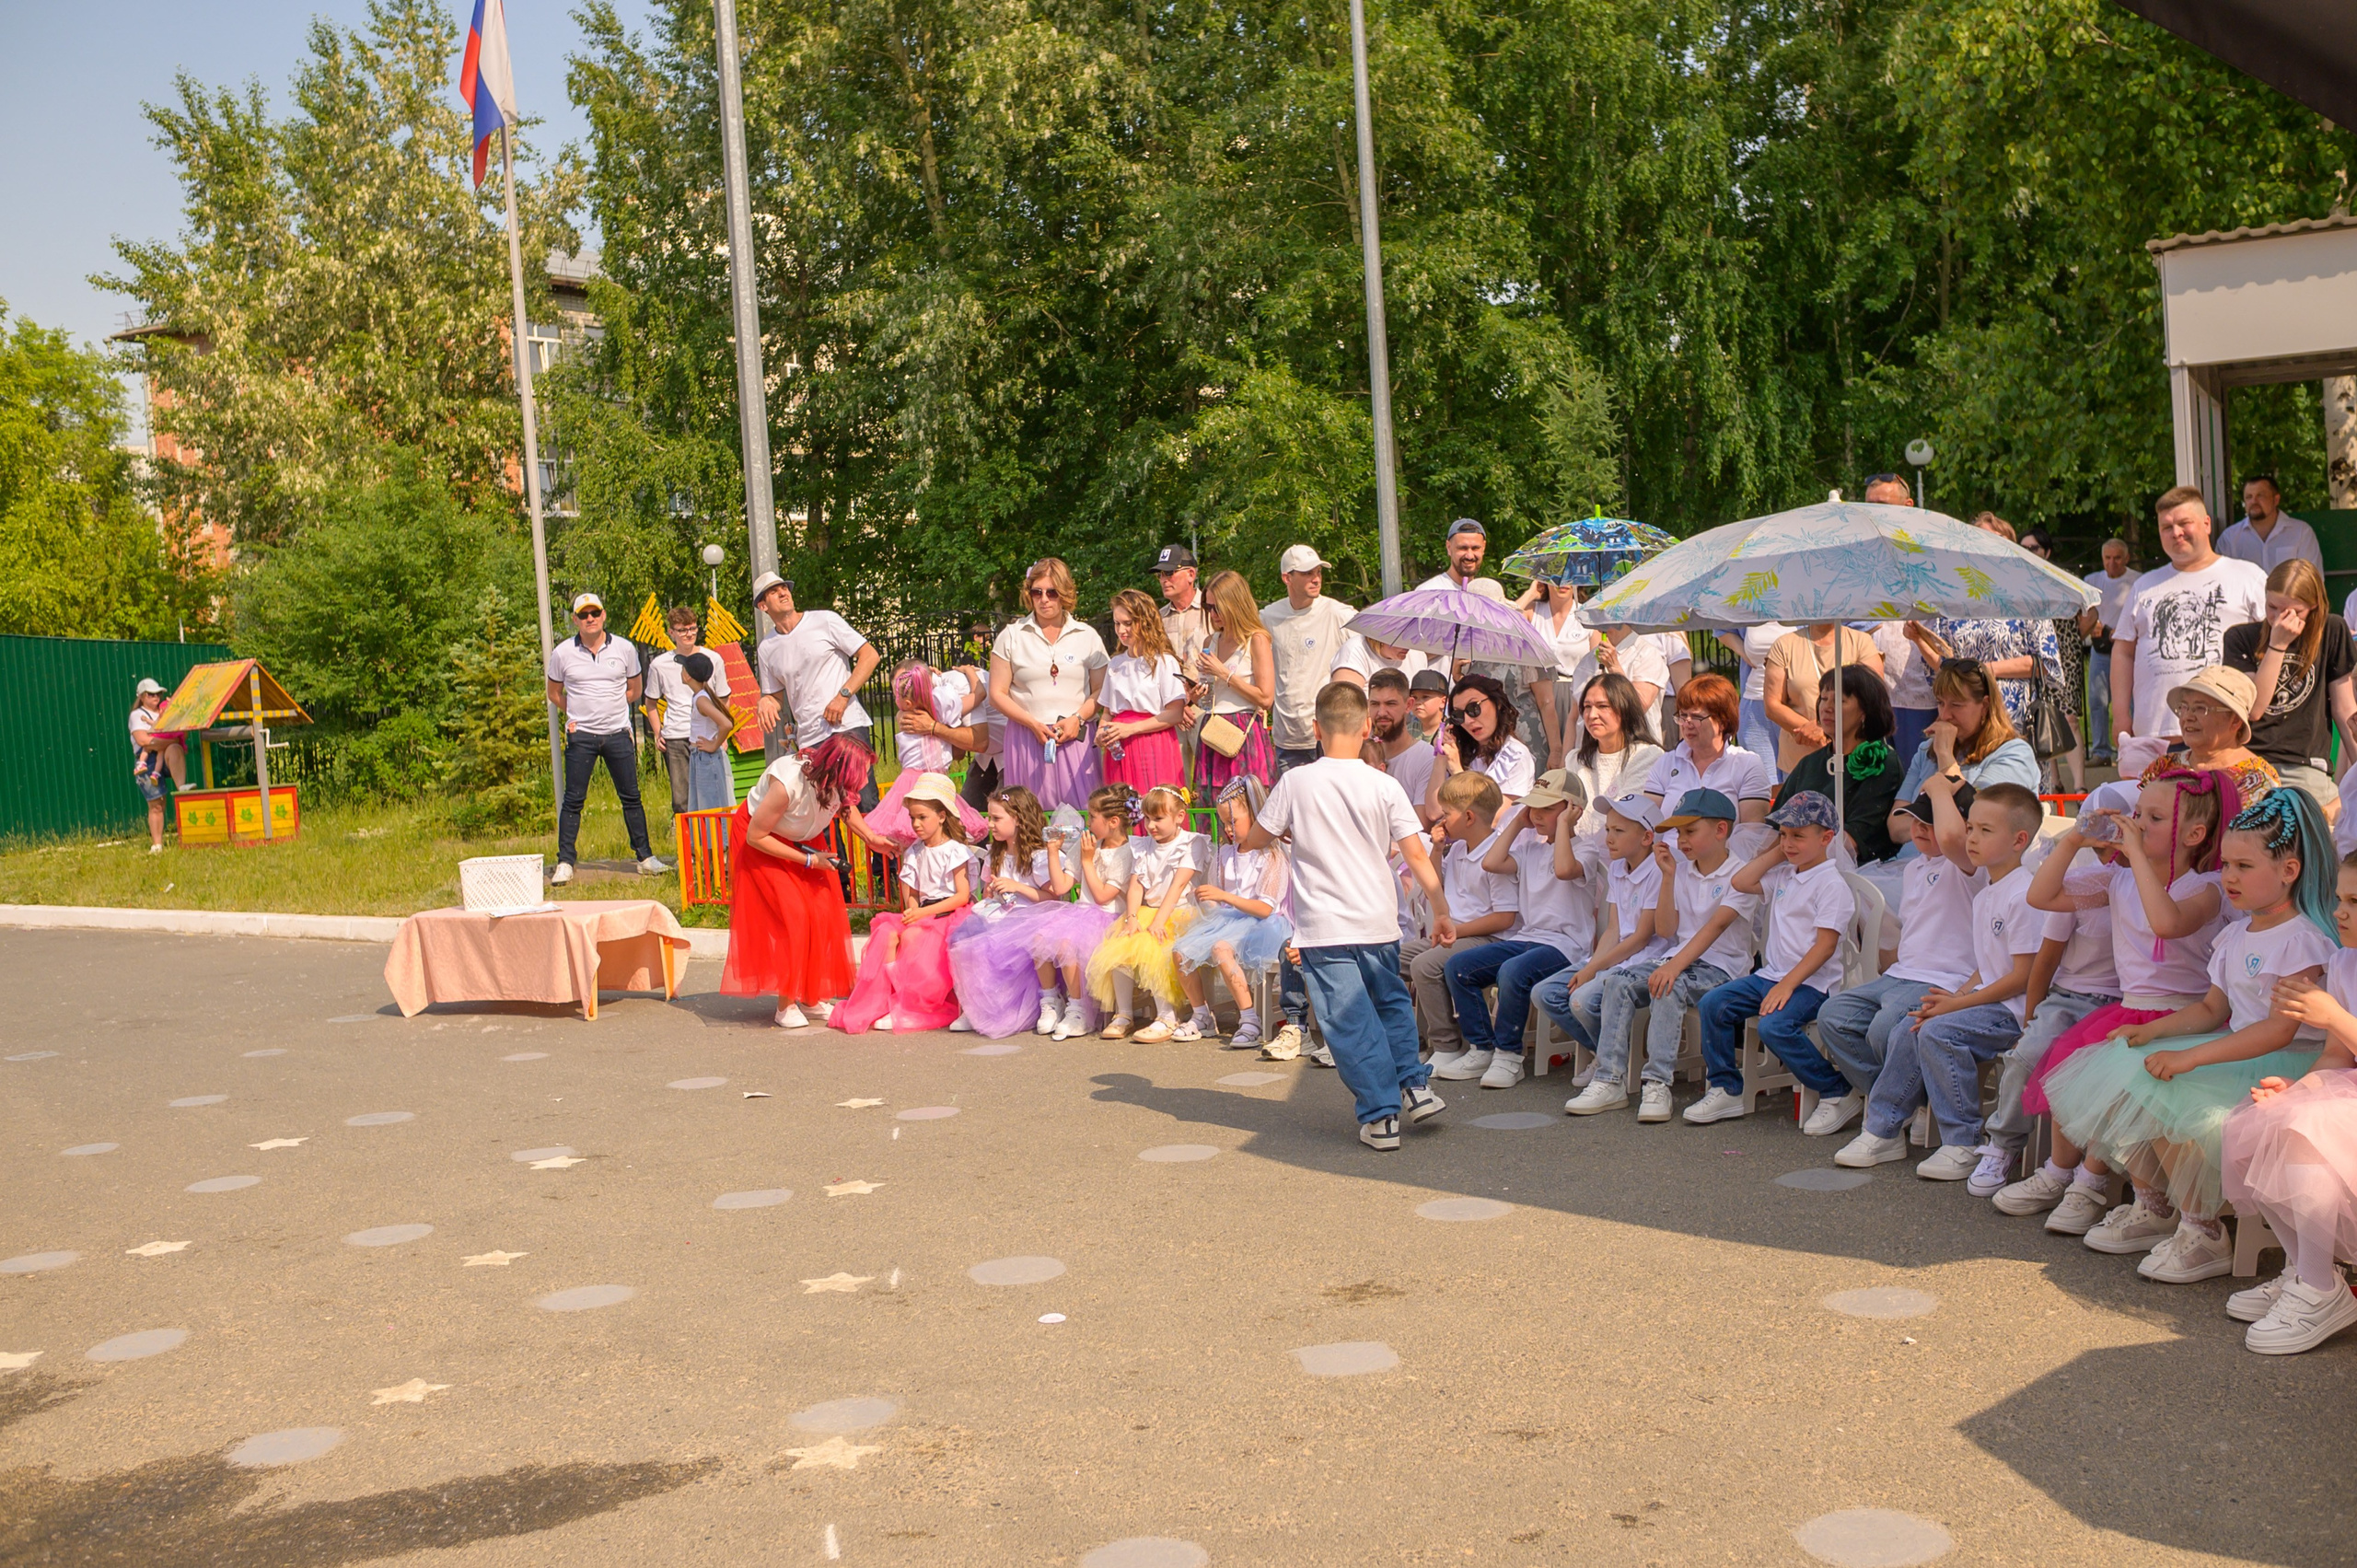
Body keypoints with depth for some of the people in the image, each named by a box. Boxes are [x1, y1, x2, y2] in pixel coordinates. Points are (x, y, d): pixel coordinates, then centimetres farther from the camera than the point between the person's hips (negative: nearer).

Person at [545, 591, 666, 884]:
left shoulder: (624, 648, 2)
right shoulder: (562, 653, 0)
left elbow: (633, 690, 14)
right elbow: (554, 693, 14)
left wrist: (609, 709, 6)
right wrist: (574, 715, 5)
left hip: (618, 734, 1)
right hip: (581, 736, -1)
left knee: (631, 798, 5)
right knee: (573, 800, -1)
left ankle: (646, 858, 12)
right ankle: (564, 863, 5)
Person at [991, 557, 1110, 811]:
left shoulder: (1087, 636, 9)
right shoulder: (1012, 636, 6)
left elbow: (1101, 690, 8)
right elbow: (997, 694, 3)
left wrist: (1078, 719, -10)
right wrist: (1034, 724, -9)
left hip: (1075, 740, 0)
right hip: (1026, 740, 0)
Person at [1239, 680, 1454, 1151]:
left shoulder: (1296, 783, -7)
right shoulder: (1384, 786, -4)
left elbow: (1252, 842, 3)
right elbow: (1416, 855, -3)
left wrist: (1290, 832, 24)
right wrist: (1441, 911, 6)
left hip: (1324, 929, -3)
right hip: (1378, 922, 3)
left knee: (1350, 1022, 2)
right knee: (1392, 1001, 25)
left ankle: (1381, 1114, 2)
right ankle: (1413, 1084, 21)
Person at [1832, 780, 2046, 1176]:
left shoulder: (2023, 895, -18)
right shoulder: (1985, 893, 13)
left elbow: (2023, 977, -19)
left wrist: (1957, 1004, -16)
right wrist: (1954, 997, -2)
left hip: (2013, 1010, -10)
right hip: (1985, 999, 10)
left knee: (1938, 1032, -26)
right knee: (1907, 1031, 1)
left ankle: (1964, 1145, -17)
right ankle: (1882, 1129, 12)